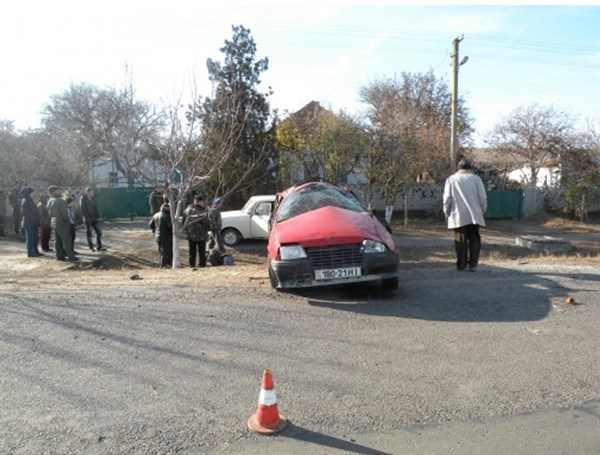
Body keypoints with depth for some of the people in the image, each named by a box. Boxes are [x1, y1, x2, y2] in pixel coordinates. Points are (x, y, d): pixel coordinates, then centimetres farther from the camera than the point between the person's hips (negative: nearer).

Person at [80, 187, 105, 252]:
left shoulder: (93, 199, 8)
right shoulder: (83, 199, -6)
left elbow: (96, 208, 9)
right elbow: (83, 210, -11)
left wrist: (98, 216, 2)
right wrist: (87, 217, -18)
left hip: (94, 218, 5)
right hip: (88, 219, -5)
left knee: (99, 232, 2)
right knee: (89, 233, 4)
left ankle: (99, 247, 10)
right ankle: (91, 247, 14)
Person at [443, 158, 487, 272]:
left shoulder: (451, 179, 5)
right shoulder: (476, 178, 4)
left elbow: (447, 198, -1)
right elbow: (483, 197, -1)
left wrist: (447, 212, 10)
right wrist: (482, 210, 13)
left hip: (458, 215, 0)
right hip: (474, 214, 0)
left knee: (460, 240, 7)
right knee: (474, 239, 9)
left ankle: (461, 265, 7)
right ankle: (472, 264, 7)